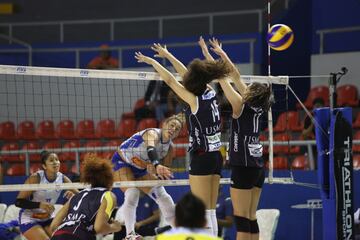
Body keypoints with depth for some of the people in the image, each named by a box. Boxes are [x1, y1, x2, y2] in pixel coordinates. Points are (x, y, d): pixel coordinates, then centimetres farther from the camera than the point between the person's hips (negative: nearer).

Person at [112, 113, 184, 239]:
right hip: (122, 162, -8)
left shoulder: (170, 147, -8)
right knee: (132, 194, -28)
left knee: (162, 196, 7)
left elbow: (164, 171, 0)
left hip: (140, 169, 8)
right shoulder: (153, 134, -30)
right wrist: (157, 166, -72)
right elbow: (151, 149, -53)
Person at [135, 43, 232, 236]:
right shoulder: (210, 93, 6)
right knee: (211, 212, 10)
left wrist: (152, 61, 11)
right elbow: (185, 74, 18)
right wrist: (167, 55, 28)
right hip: (216, 156, 8)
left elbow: (170, 80, -2)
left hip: (201, 158, -8)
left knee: (203, 212, -7)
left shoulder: (195, 100, -12)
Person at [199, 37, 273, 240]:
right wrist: (222, 53, 19)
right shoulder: (258, 107, 5)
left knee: (241, 217, -7)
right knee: (251, 217, 9)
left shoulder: (241, 106, -12)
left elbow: (221, 76, -6)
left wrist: (207, 53, 1)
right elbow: (236, 76, 13)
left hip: (243, 168, -7)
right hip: (258, 167, 7)